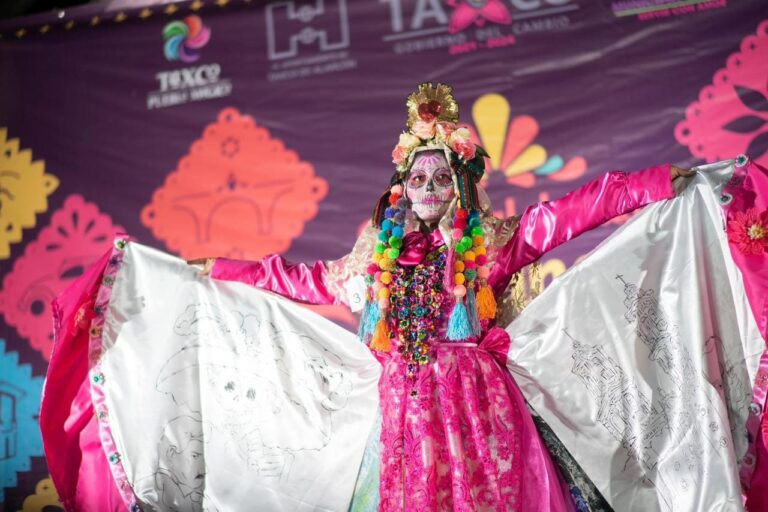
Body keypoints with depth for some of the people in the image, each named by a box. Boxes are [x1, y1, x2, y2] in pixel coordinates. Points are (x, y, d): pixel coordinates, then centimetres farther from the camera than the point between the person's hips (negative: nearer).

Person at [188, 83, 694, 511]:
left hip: (476, 401, -2)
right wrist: (223, 270, 27)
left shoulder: (493, 243, 3)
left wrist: (659, 182, -7)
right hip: (405, 403, 3)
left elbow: (572, 210, -2)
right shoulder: (376, 255, 11)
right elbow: (306, 278, 22)